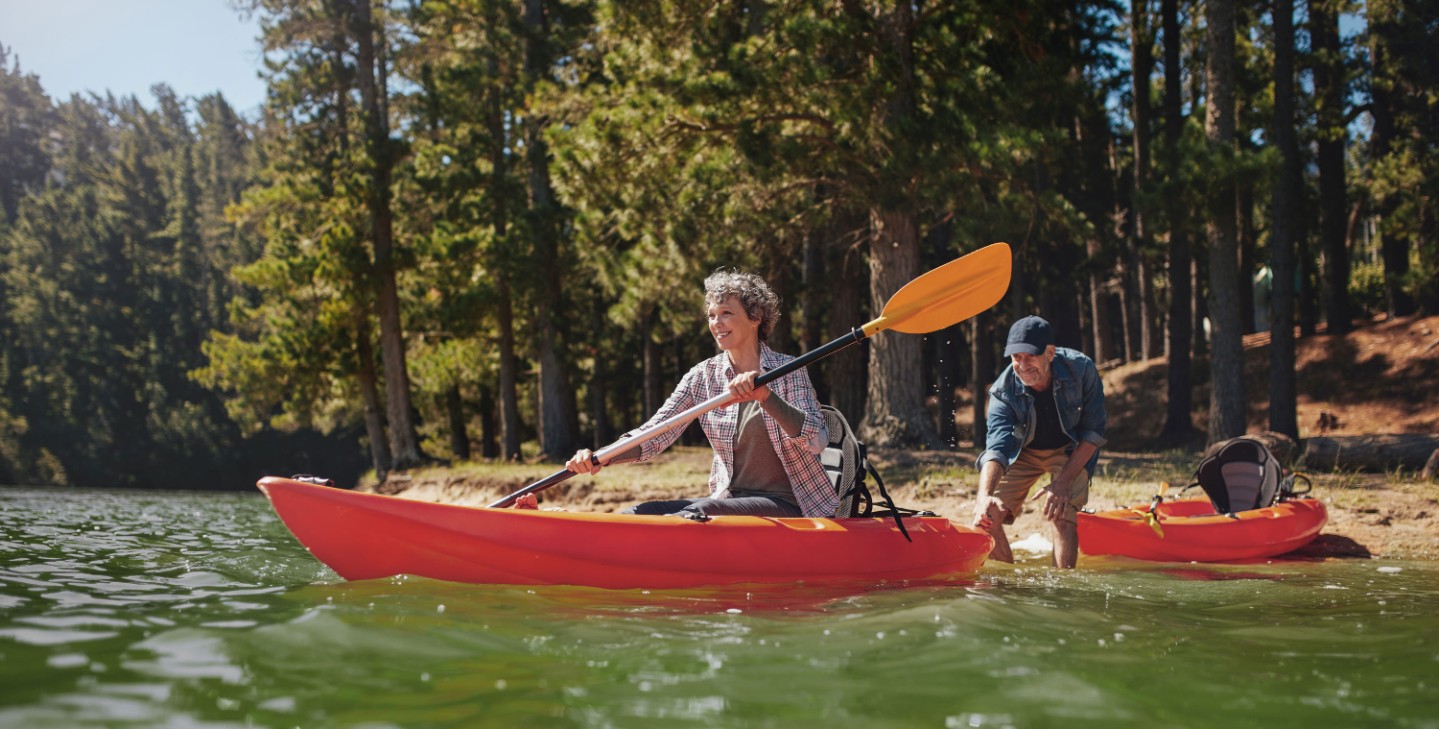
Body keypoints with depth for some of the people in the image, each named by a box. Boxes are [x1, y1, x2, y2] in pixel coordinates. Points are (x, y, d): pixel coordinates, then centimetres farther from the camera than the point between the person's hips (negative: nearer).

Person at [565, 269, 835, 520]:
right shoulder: (703, 377, 5)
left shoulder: (787, 371, -5)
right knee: (641, 513, -20)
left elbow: (815, 442, -19)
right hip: (728, 501, 5)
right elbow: (654, 434, -2)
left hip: (786, 506, -5)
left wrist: (764, 395, -34)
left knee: (699, 513, -32)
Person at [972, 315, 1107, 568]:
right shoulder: (1003, 391, -28)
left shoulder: (1081, 369, -28)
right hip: (1023, 452, 1)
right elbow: (996, 447, -38)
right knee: (987, 518, -10)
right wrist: (984, 495, -57)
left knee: (1062, 514, -26)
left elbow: (1093, 432, -19)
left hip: (1072, 452, -1)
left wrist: (1064, 481, -26)